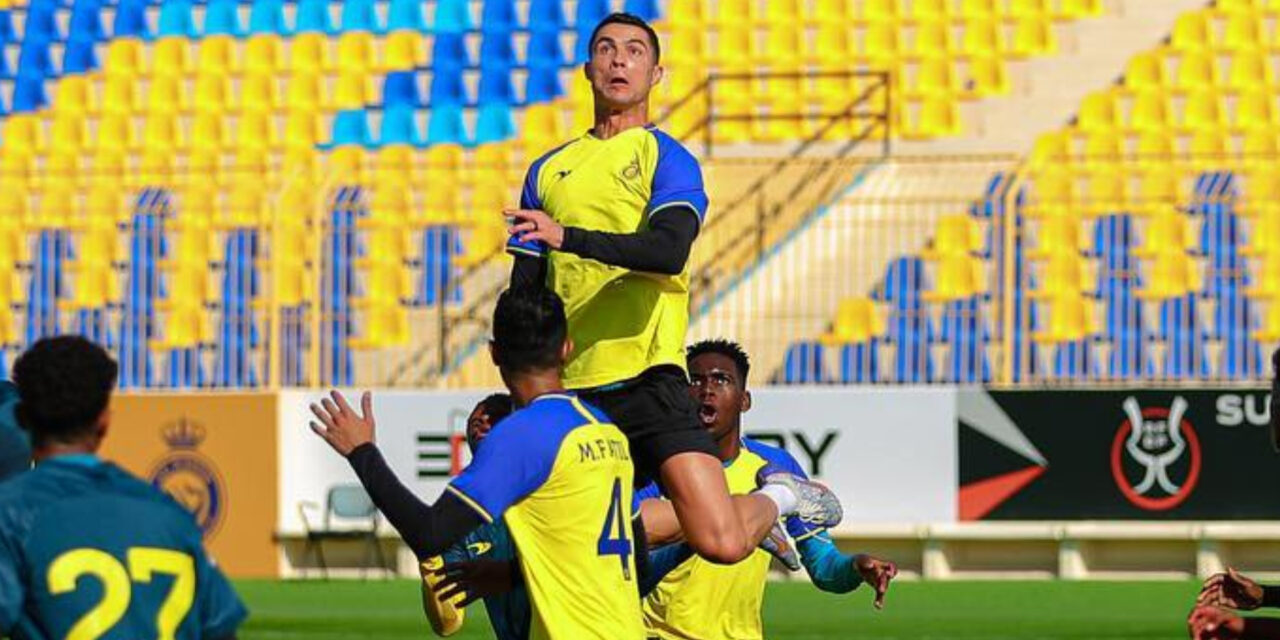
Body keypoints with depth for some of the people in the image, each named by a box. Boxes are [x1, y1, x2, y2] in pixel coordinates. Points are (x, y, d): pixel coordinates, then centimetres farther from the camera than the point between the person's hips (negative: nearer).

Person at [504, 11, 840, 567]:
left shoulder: (667, 159, 2)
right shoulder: (548, 171, 17)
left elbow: (668, 250, -18)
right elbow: (525, 290, 20)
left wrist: (568, 237, -29)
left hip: (647, 380, -5)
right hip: (570, 391, 5)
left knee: (723, 545, -19)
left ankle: (776, 497, 16)